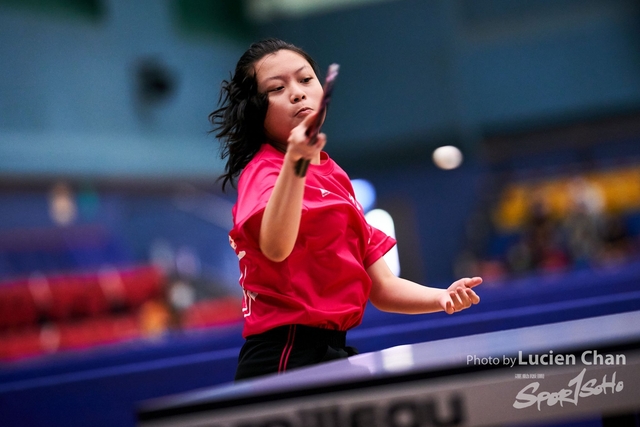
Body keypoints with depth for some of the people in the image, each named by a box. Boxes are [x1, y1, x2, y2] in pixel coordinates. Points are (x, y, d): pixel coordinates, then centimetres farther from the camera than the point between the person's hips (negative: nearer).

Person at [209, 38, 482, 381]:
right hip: (284, 359, -8)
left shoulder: (333, 176, 17)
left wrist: (441, 297, -1)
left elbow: (380, 288, 17)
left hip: (330, 353, 9)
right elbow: (275, 248, -33)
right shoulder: (263, 172, -9)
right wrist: (295, 161, -45)